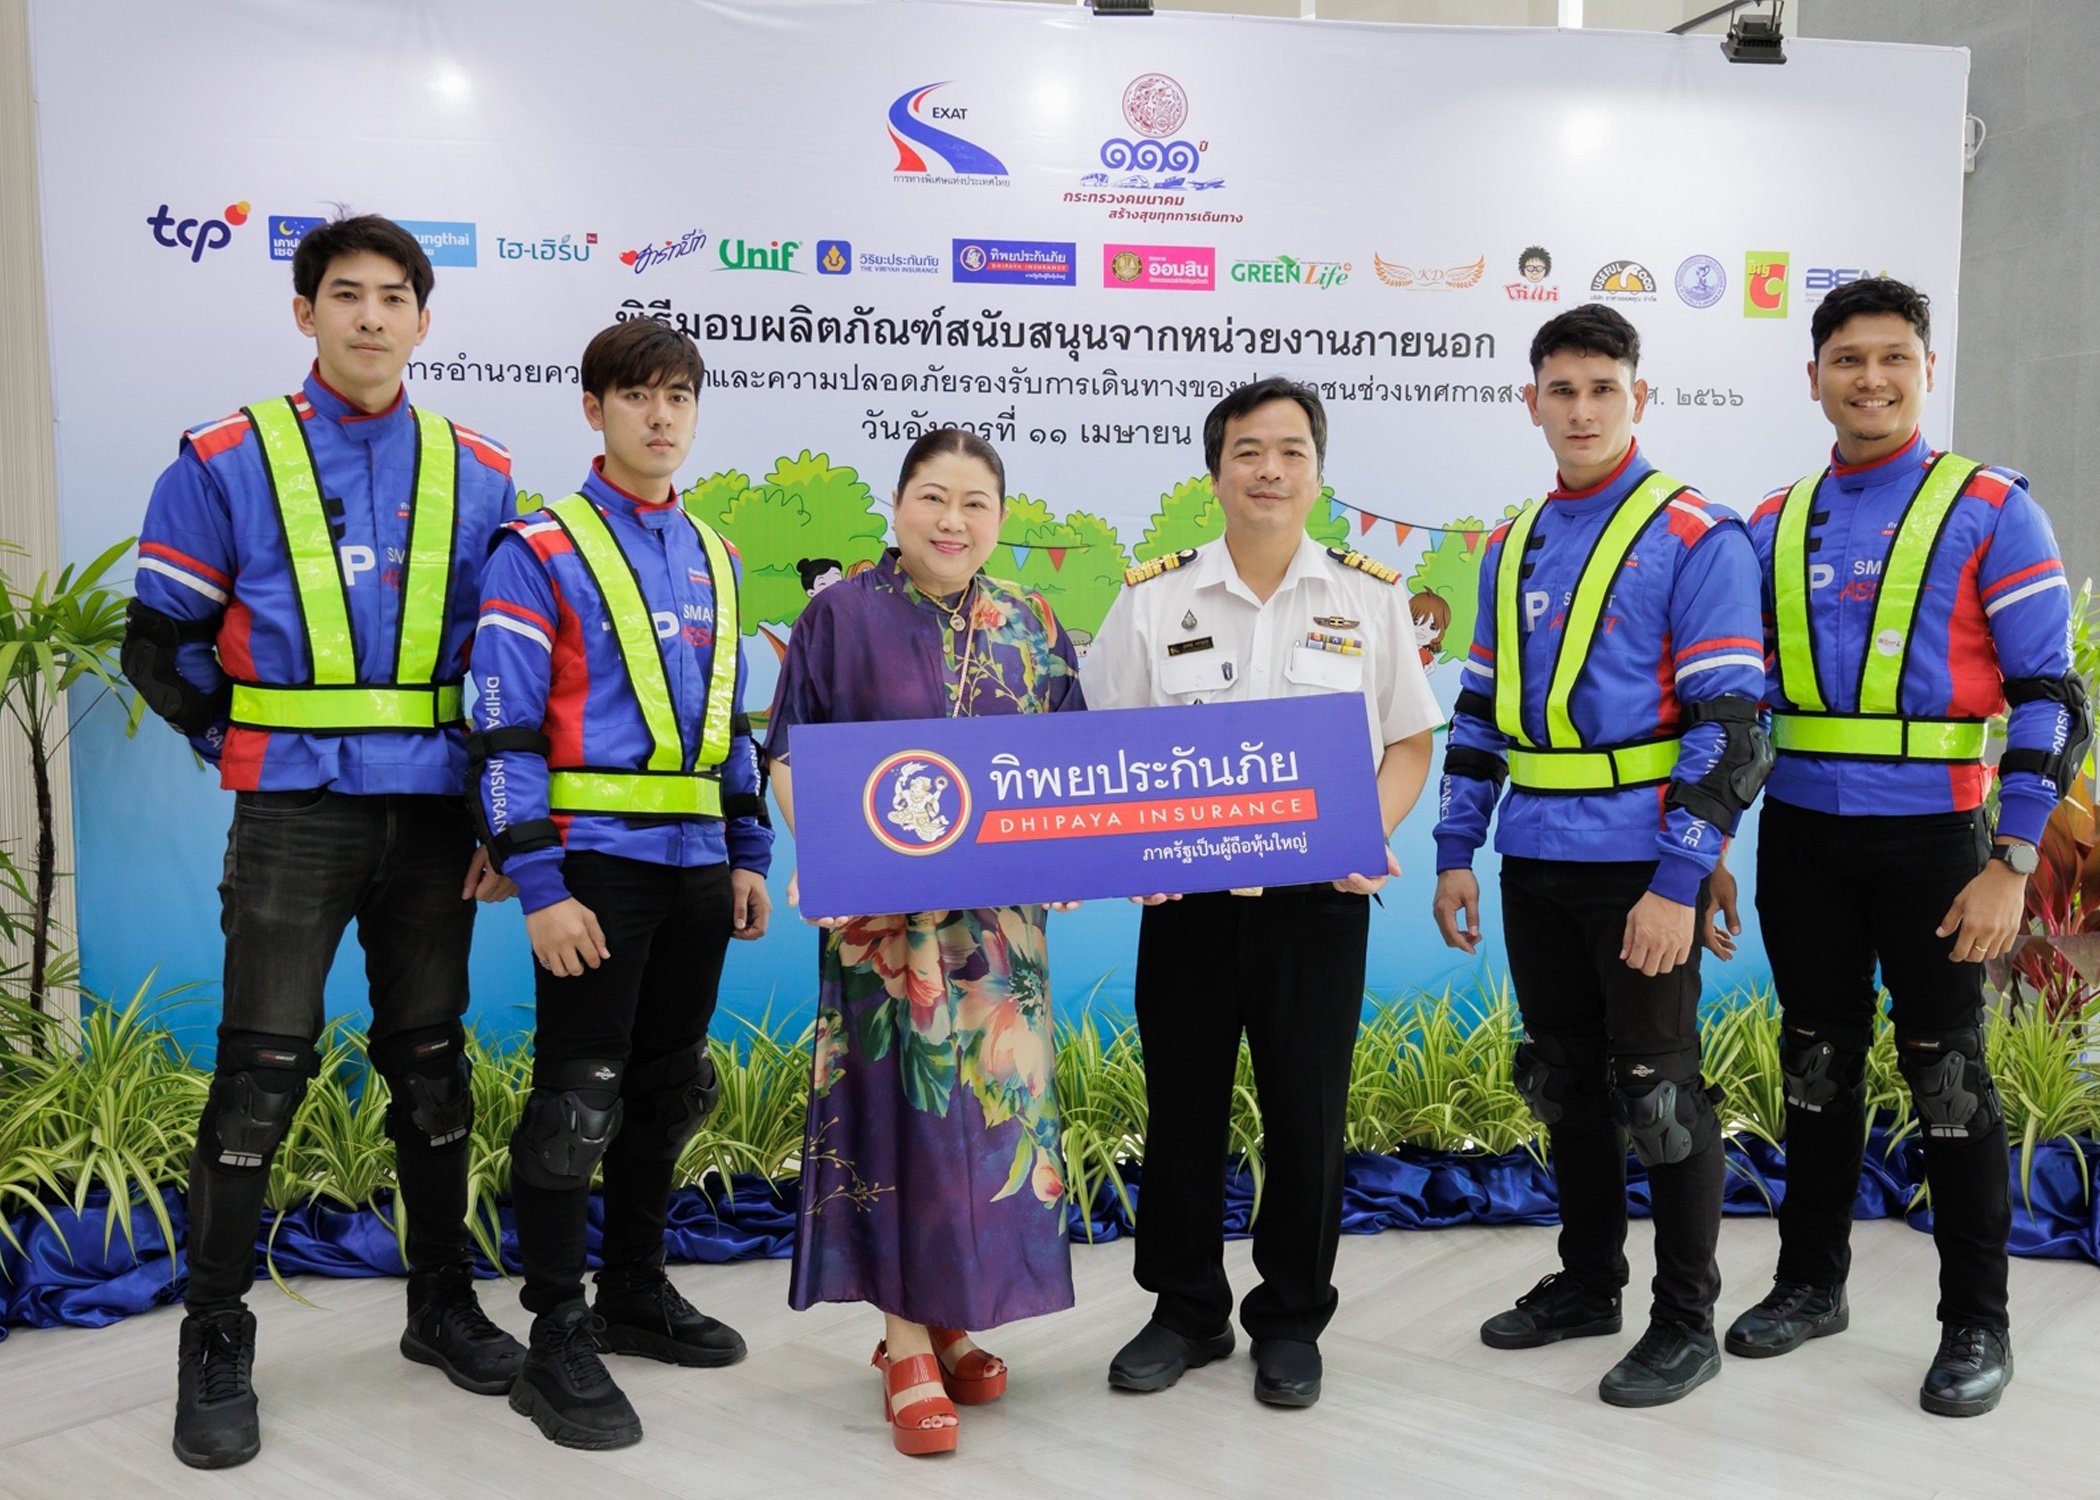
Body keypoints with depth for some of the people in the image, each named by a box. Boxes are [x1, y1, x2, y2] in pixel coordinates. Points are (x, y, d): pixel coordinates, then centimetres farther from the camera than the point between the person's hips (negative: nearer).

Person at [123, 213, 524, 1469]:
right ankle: (216, 1350, 12)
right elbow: (159, 645, 4)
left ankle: (444, 1304, 27)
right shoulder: (227, 461, 0)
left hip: (433, 814, 3)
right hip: (295, 814, -2)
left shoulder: (479, 476, 7)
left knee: (432, 1066, 12)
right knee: (261, 1075, -1)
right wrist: (247, 744, 0)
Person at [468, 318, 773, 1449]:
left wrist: (750, 856, 14)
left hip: (698, 863, 7)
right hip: (597, 864, -6)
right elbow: (503, 733, -10)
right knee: (578, 1100, -4)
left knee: (670, 1088, 15)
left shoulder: (713, 558, 15)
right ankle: (558, 1343, 8)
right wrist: (540, 888, -16)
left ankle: (635, 1293, 30)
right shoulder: (538, 553, -5)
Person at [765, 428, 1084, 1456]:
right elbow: (792, 757, -1)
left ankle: (951, 1320, 23)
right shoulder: (843, 616, -1)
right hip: (884, 910, -4)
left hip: (1002, 910, 4)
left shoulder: (1031, 628, 9)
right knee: (900, 1103, -2)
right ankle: (907, 1346, 9)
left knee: (991, 1101, 7)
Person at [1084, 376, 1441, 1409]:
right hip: (1184, 897, 1)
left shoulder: (1371, 598, 4)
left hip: (1318, 899, 0)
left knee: (1306, 1117, 7)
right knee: (1181, 1111, 9)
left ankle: (1292, 1319, 25)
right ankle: (1186, 1309, 27)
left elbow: (1407, 744, 6)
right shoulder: (1153, 598, 3)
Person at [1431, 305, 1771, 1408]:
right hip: (1534, 863, 6)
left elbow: (1730, 724, -13)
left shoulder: (1696, 540, -8)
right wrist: (1455, 850, 11)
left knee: (1655, 1087, 2)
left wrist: (1680, 881, -19)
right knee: (1565, 1080, 16)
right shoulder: (1511, 549, 12)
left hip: (1641, 865, -6)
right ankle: (1586, 1283, 32)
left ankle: (1686, 1319, 17)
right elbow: (1479, 710, 17)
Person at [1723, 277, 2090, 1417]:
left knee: (1946, 1077, 3)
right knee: (1817, 1066, 14)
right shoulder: (1773, 527, 8)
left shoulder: (1990, 512, -4)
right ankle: (1811, 1282, 29)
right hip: (1799, 838, 4)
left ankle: (1976, 1324, 18)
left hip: (1927, 839, -4)